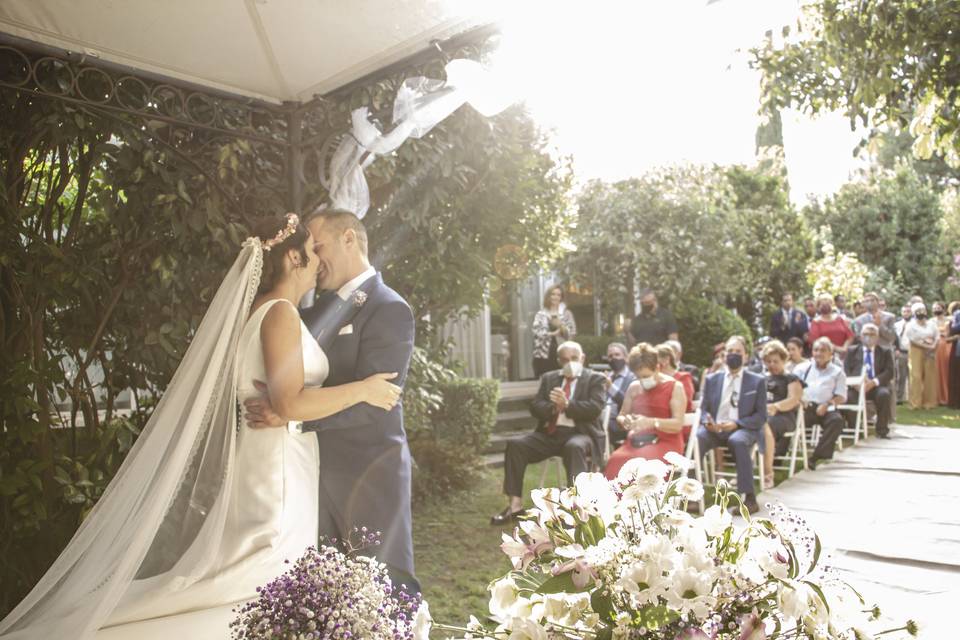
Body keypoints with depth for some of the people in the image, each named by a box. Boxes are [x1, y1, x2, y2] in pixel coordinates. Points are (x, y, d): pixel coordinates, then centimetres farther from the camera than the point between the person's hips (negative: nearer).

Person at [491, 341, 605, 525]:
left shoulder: (596, 379, 6)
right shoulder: (549, 378, 18)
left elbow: (595, 408, -9)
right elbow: (535, 407, 7)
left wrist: (567, 404, -21)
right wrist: (553, 407, -14)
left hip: (579, 433, -4)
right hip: (549, 433, 4)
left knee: (575, 447, -39)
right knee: (515, 444, -18)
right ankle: (515, 506, -15)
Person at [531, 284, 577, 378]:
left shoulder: (567, 314, 10)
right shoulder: (540, 314, 8)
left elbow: (572, 333, 0)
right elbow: (537, 332, -5)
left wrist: (561, 326, -15)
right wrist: (553, 333, -9)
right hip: (544, 355, 0)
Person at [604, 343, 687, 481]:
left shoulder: (675, 387, 1)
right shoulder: (634, 388, 15)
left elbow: (678, 424, -7)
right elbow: (620, 416, 20)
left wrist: (651, 422, -22)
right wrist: (625, 421, -5)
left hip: (665, 443, -4)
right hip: (637, 441, 4)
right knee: (616, 461, -30)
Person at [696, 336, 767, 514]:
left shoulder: (757, 381, 9)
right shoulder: (712, 380, 16)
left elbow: (761, 416, 3)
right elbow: (703, 409, 15)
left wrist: (737, 423, -14)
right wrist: (707, 421, -11)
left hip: (742, 430, -2)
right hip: (714, 429, 2)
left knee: (737, 441, -38)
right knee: (695, 439, -31)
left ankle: (750, 498, -30)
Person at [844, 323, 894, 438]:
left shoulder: (885, 352, 16)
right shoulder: (852, 351, 18)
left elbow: (889, 372, 3)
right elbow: (846, 370, 6)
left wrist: (873, 382, -15)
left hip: (876, 386, 0)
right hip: (856, 385, 0)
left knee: (884, 394, -33)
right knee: (848, 396, -33)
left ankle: (882, 430, -17)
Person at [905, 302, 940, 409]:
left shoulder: (932, 324, 12)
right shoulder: (911, 325, -1)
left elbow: (937, 337, 6)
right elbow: (913, 339, -10)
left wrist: (932, 346, -11)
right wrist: (926, 345, -17)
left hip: (930, 352, 4)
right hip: (917, 352, -4)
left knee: (930, 376, 2)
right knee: (917, 376, -8)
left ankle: (929, 401, 8)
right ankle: (916, 402, -7)